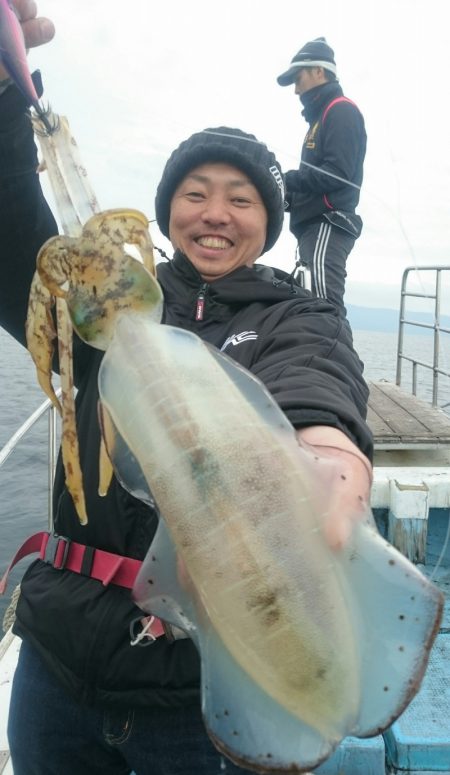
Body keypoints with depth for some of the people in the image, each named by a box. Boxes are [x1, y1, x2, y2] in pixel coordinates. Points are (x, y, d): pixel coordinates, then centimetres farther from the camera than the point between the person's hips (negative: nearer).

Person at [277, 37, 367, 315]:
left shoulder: (341, 111, -3)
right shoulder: (323, 115, 27)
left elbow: (337, 173, -17)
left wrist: (284, 180, -11)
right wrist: (288, 192, 8)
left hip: (328, 223, -10)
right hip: (315, 225, 10)